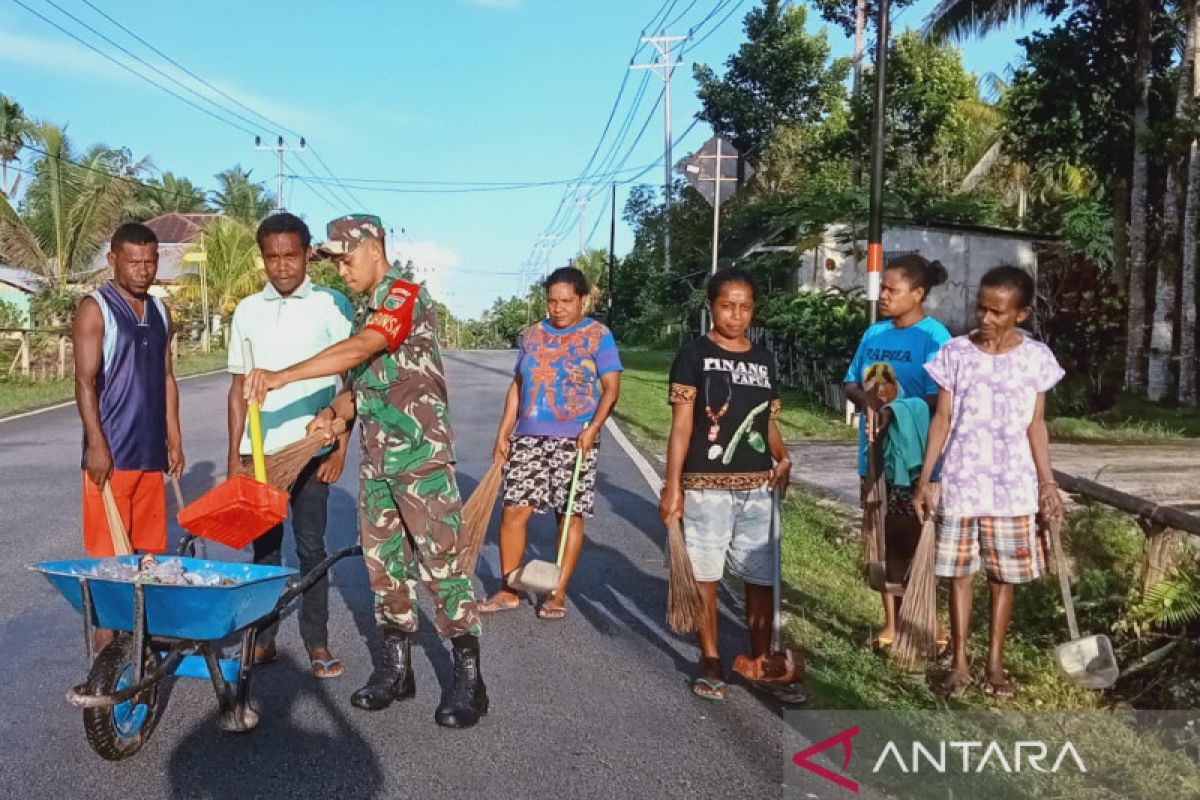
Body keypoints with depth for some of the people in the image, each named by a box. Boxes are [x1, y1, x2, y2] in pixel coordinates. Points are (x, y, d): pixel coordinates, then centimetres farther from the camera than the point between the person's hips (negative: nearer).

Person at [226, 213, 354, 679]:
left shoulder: (332, 305, -2)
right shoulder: (248, 311, 8)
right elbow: (239, 387, 10)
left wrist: (340, 447, -8)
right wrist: (234, 454, 5)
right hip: (259, 449, 3)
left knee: (310, 546, 4)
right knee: (264, 545, 9)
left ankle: (317, 641, 14)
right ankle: (263, 638, 18)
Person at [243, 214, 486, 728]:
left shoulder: (406, 294, -12)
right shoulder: (370, 311, 17)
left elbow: (359, 351, -27)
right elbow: (362, 380, 17)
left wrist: (283, 376, -32)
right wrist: (336, 411, -4)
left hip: (422, 454, -9)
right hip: (376, 458, 9)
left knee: (440, 561, -5)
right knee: (383, 561, 11)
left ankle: (469, 677, 4)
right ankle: (396, 668, 23)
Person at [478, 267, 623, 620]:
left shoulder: (599, 336, -1)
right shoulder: (532, 335, 11)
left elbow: (611, 387, -6)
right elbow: (517, 387, 14)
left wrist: (594, 427, -20)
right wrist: (503, 433, 8)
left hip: (574, 439, -3)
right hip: (529, 436, 3)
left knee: (570, 515, 2)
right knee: (513, 510, -1)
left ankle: (558, 594, 13)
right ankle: (508, 590, 11)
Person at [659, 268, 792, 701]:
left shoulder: (763, 358, 11)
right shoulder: (695, 355, -3)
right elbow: (681, 424, -7)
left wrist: (783, 459, 1)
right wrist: (672, 484, -12)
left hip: (757, 486, 4)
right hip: (706, 486, -4)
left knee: (762, 577, 8)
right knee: (704, 574, 6)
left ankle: (760, 660, 23)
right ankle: (711, 662, 20)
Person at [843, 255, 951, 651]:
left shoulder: (933, 337, -13)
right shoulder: (874, 333, 8)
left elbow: (937, 402, -17)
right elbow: (851, 383, 11)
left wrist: (893, 413, -25)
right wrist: (866, 398, -10)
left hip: (913, 458, -7)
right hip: (874, 454, 7)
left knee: (911, 544, 3)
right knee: (884, 541, 14)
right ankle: (891, 624, 27)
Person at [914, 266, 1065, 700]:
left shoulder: (1037, 357, -1)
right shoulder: (955, 352, -3)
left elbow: (1036, 425, 4)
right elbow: (942, 419, 0)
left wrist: (1048, 482, -1)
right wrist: (924, 478, -3)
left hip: (1013, 485, 1)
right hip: (961, 482, 0)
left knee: (1004, 575, 9)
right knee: (959, 572, 6)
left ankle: (995, 661, 23)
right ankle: (959, 661, 19)